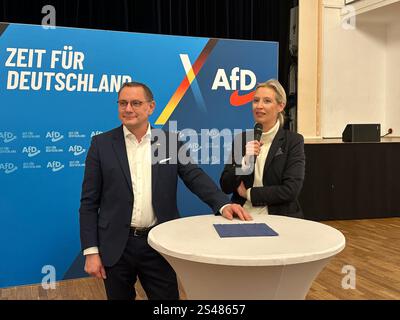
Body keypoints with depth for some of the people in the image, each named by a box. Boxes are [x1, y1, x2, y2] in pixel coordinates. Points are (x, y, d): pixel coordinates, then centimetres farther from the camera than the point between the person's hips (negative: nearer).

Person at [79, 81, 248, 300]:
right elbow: (89, 202, 0)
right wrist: (91, 251, -5)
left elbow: (195, 177, -4)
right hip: (116, 246, 0)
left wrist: (223, 204, -22)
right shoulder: (101, 144, -1)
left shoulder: (170, 141, 3)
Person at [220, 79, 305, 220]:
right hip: (242, 216, 2)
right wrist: (244, 161, -14)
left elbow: (291, 190, -11)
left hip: (278, 217, -1)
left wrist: (248, 193, -5)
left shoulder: (293, 141, -2)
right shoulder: (241, 139, 6)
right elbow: (225, 187, 2)